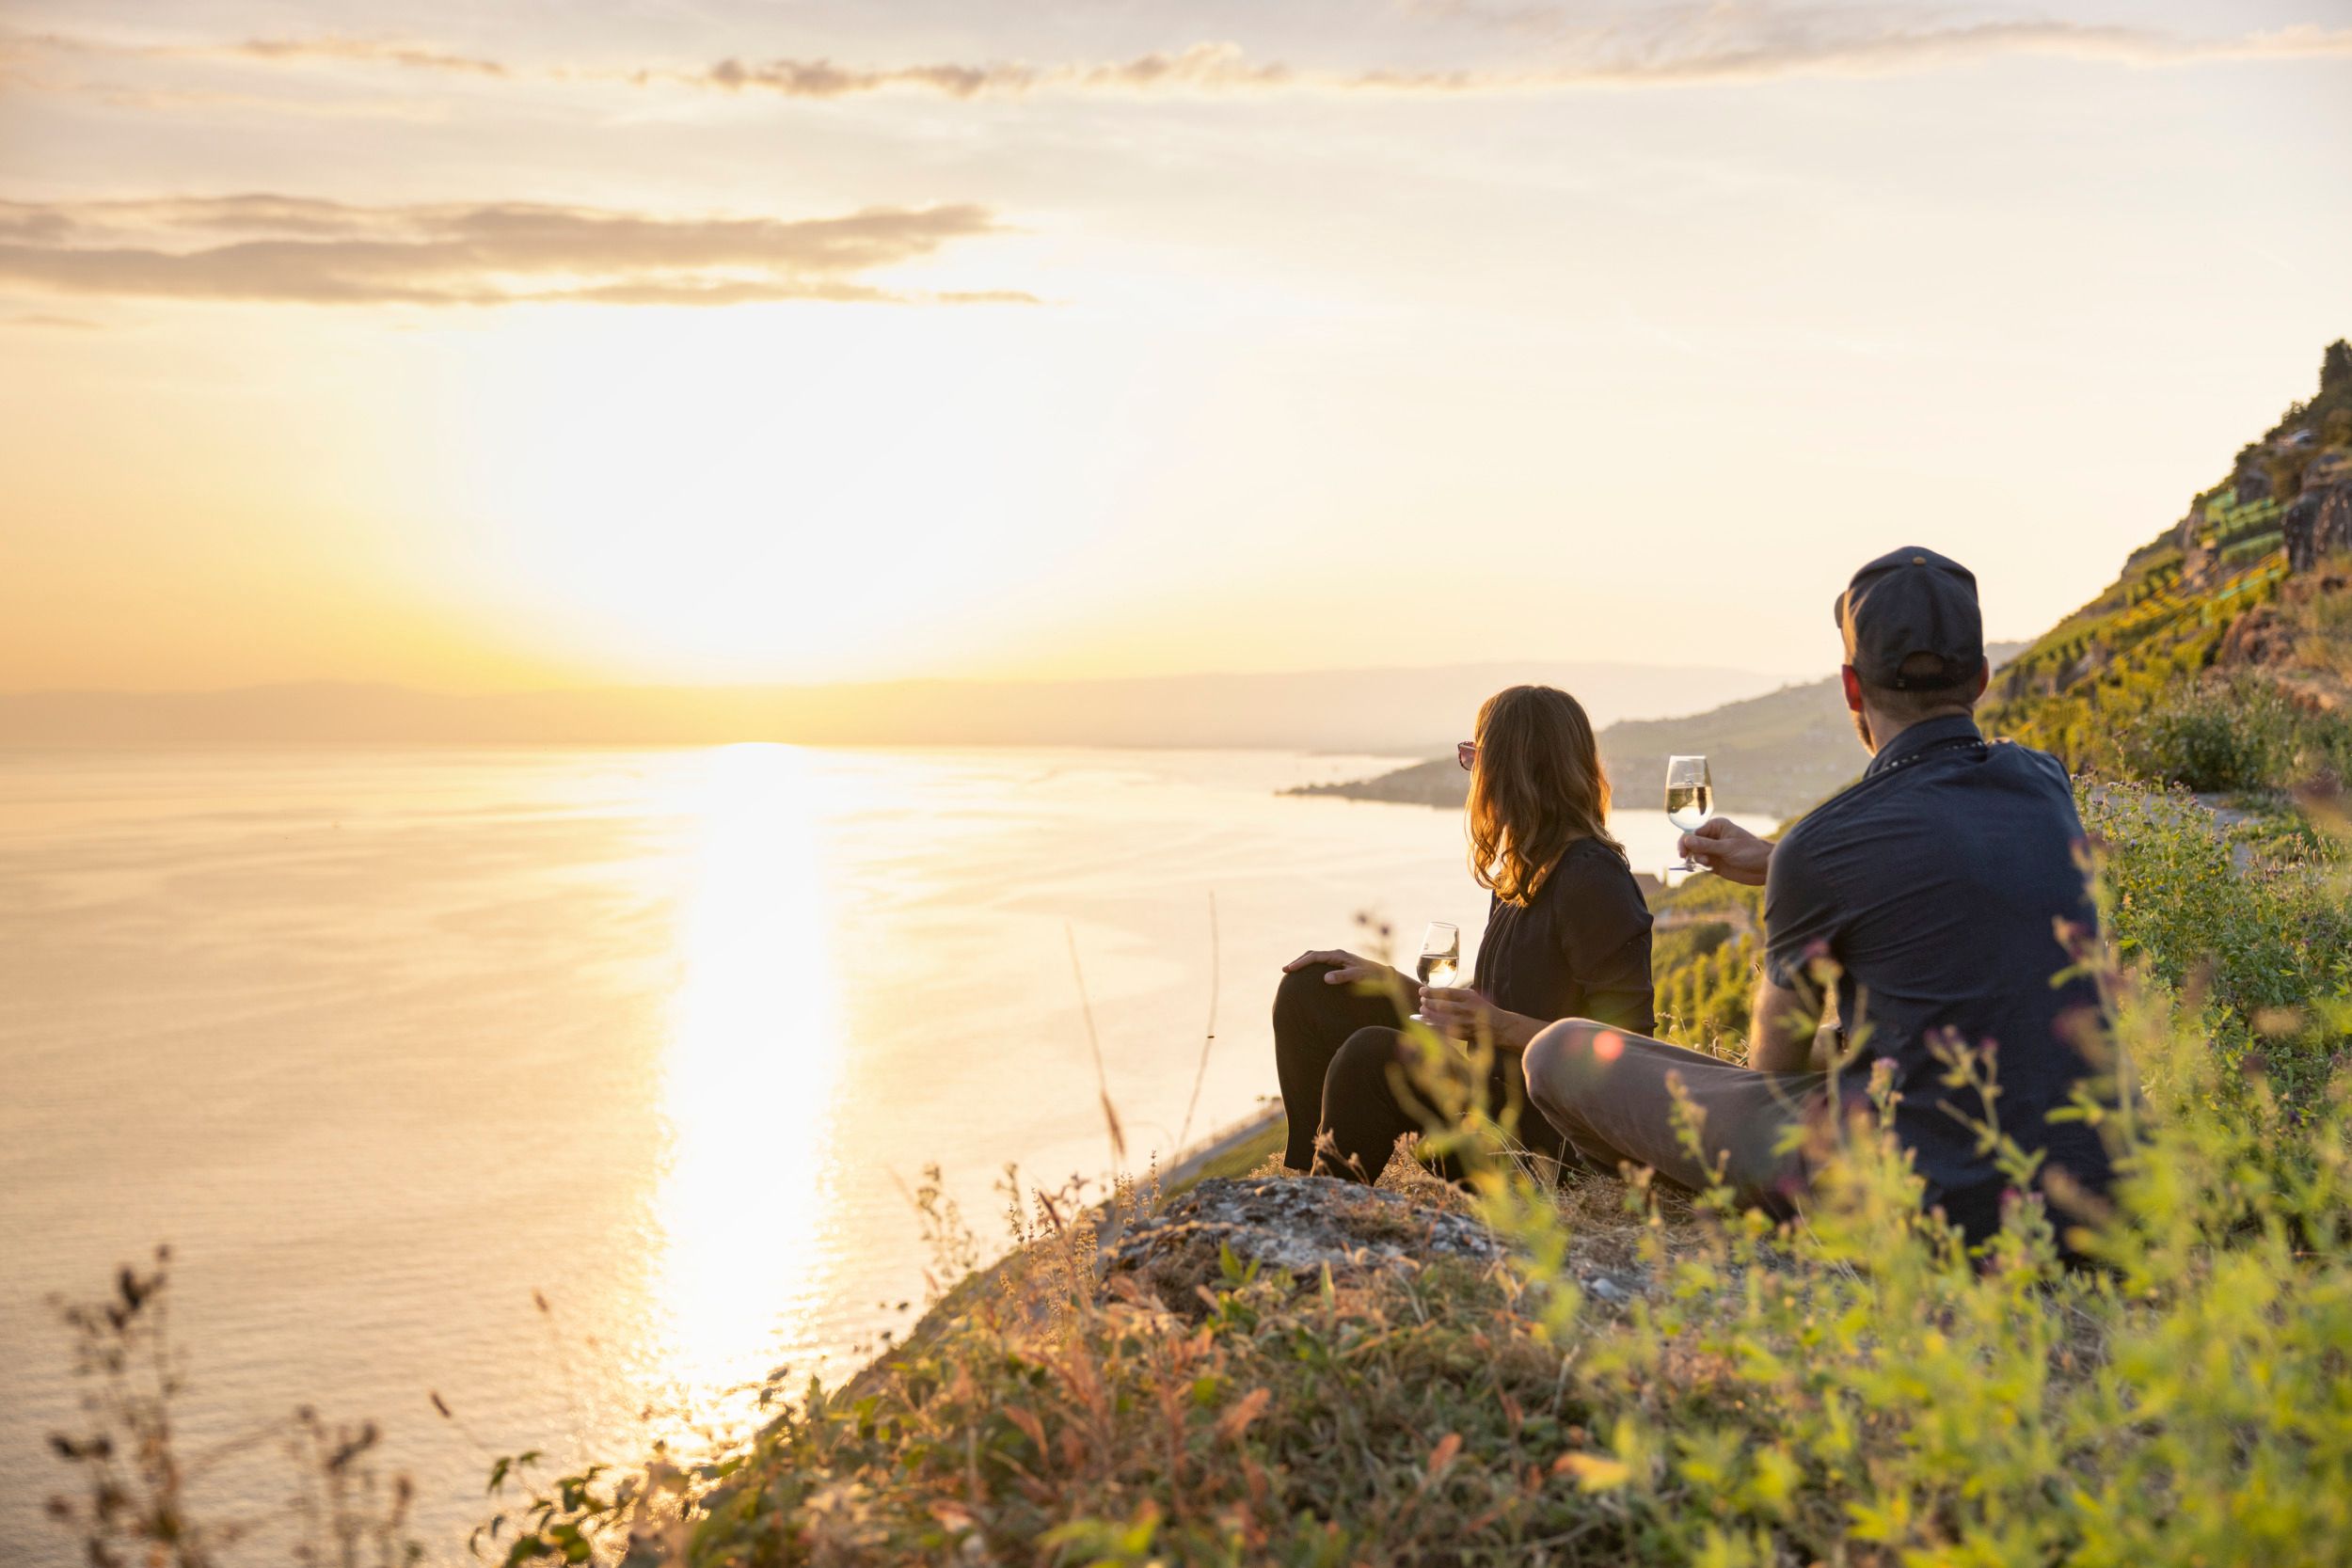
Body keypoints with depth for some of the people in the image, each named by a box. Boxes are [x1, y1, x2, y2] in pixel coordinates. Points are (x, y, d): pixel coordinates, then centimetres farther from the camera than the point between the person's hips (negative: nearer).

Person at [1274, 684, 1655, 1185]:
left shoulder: (1592, 880, -17)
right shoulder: (1521, 871, 13)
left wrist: (1501, 1027, -27)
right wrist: (1384, 979, 10)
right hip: (1496, 1079, 10)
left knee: (1373, 1056, -32)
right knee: (1309, 992, 7)